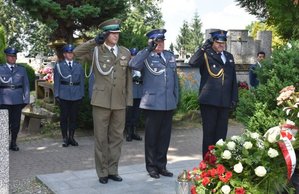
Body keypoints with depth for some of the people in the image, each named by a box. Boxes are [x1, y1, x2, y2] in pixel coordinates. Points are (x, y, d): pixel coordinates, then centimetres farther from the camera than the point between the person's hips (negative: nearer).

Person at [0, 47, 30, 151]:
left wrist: (26, 99, 3)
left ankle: (13, 143, 18)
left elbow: (26, 85, 9)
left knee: (16, 123, 6)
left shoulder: (22, 69, 10)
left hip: (18, 101, 2)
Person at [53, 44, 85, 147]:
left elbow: (82, 81, 10)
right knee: (64, 117, 2)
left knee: (74, 116, 6)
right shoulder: (59, 66, 5)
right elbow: (56, 81, 3)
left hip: (76, 95, 2)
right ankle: (65, 138, 12)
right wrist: (56, 95, -4)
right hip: (64, 95, -2)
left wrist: (82, 94, 5)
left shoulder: (79, 66, 10)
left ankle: (71, 137, 17)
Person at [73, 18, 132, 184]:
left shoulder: (125, 52, 10)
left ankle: (113, 170, 22)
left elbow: (128, 78, 10)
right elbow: (76, 52, -14)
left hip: (119, 102, 3)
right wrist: (95, 41, -16)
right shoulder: (96, 51, 2)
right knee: (101, 138, 3)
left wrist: (129, 99, 6)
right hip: (101, 101, -3)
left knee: (117, 137, 9)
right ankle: (102, 172, 15)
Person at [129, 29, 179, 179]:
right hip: (152, 103, -5)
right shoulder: (146, 56, -2)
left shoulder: (170, 56, 14)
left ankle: (161, 165, 23)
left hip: (169, 104, 5)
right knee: (151, 136, 5)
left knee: (165, 136, 10)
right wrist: (149, 49, -24)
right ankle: (151, 166, 18)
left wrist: (176, 98, 15)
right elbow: (133, 65, -25)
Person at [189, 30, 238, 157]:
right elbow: (192, 62, -22)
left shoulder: (229, 56, 17)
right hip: (209, 101, -5)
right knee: (209, 132, 2)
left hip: (225, 102, 5)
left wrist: (234, 97, 12)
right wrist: (204, 47, -24)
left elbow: (233, 79, 18)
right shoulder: (206, 55, -1)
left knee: (221, 133, 8)